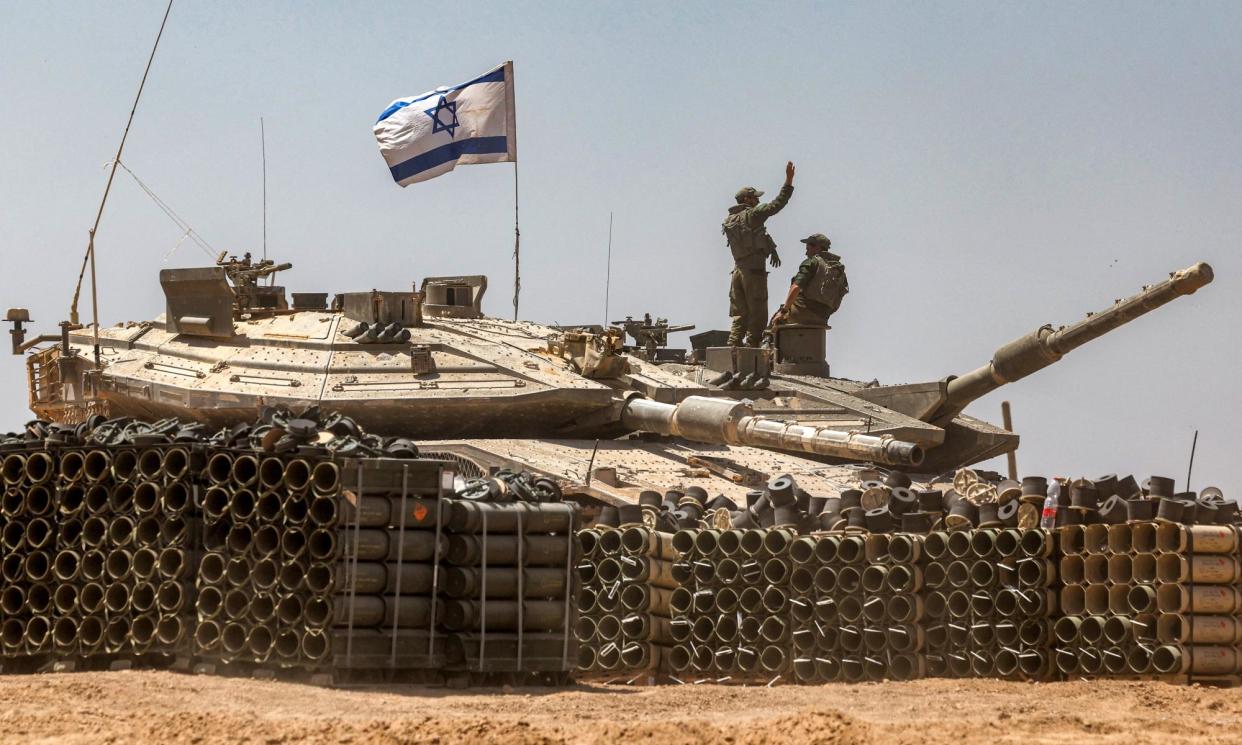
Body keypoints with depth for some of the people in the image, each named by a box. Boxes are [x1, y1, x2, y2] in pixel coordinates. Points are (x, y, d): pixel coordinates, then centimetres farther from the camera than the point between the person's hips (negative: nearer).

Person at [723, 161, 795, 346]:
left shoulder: (728, 221, 13)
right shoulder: (752, 215, -8)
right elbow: (778, 203, -10)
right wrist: (789, 179, -7)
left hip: (738, 270, 7)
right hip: (754, 271, -7)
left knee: (739, 315, 10)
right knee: (757, 315, -2)